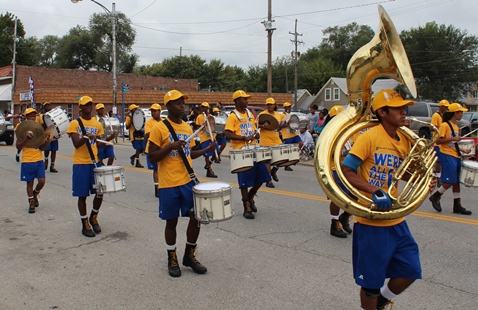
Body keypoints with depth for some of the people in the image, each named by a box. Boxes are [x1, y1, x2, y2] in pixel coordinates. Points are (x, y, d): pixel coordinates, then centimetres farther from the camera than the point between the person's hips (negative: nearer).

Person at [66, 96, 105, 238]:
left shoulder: (98, 124, 8)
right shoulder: (75, 123, -3)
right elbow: (76, 144, -14)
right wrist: (86, 137, -31)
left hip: (95, 162, 4)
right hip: (80, 163, -3)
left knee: (100, 191, 2)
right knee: (82, 195, 3)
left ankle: (93, 217, 26)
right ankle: (85, 224, 16)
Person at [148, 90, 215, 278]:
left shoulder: (187, 127, 10)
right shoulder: (159, 128, -9)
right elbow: (152, 158, -10)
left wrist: (207, 150, 7)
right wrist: (170, 146, -22)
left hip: (188, 181, 5)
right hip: (169, 184, -5)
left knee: (196, 218, 5)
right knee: (171, 222, 7)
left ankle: (190, 256, 25)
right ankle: (172, 259, 26)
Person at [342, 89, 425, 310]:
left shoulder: (404, 141, 5)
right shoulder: (369, 137, -16)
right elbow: (346, 171, -17)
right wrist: (374, 191, -27)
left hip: (396, 220, 7)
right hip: (371, 221, -6)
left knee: (410, 270, 13)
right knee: (371, 280, 8)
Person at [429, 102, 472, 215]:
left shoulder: (456, 126, 16)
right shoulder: (445, 125, -11)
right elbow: (438, 141, -18)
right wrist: (453, 138, -23)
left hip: (456, 156, 9)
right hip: (447, 155, -9)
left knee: (456, 181, 9)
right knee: (450, 181, -10)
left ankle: (457, 205, 15)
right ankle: (435, 196, 10)